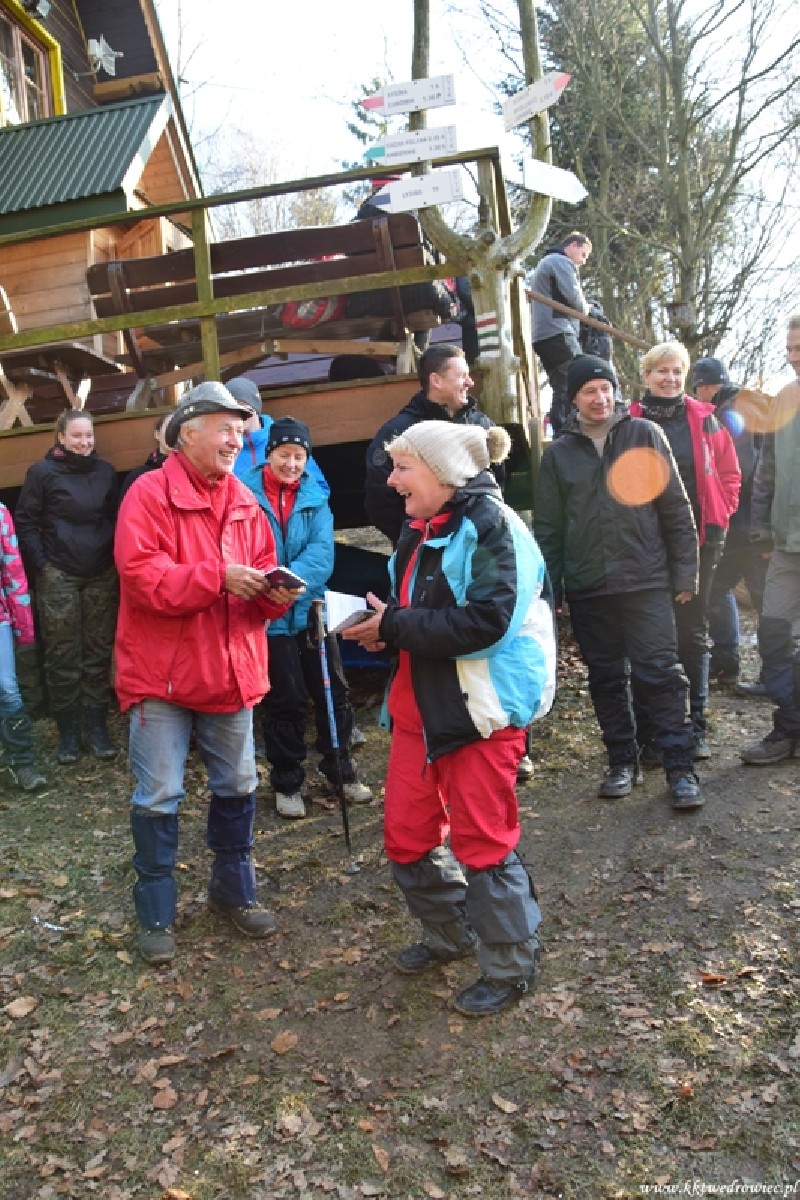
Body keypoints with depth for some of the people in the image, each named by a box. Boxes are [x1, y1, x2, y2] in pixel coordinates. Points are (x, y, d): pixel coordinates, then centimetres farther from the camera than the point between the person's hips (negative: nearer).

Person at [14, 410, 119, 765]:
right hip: (59, 576, -3)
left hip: (102, 575, 3)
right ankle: (68, 732, 11)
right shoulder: (42, 472, -2)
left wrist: (113, 558, 3)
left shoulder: (105, 472, 8)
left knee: (98, 654, 3)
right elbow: (25, 522, 0)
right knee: (63, 657, 0)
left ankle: (96, 728, 12)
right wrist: (41, 568, -6)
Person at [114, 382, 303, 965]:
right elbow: (141, 576, -20)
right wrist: (216, 577, -25)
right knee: (159, 797, 2)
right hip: (161, 674, -5)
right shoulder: (149, 494, -10)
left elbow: (259, 573, 10)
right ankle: (157, 913, 20)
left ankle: (234, 889, 35)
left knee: (238, 788, 16)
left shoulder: (246, 502, 9)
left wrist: (276, 592, -12)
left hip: (231, 670, 6)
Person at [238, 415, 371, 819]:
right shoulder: (245, 492, -7)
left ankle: (340, 769, 30)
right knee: (285, 700, 7)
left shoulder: (315, 496, 2)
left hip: (310, 608, 3)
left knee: (333, 691, 11)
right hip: (270, 616, -3)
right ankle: (287, 781, 25)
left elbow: (321, 555, -9)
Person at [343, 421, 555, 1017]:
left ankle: (513, 965, 25)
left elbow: (484, 622, -27)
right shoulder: (421, 530, 11)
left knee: (481, 842, 3)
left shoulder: (491, 527, -16)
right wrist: (379, 623, 0)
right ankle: (449, 934, 37)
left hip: (483, 705, -8)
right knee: (406, 833, 13)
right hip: (421, 703, 9)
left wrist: (394, 627, -21)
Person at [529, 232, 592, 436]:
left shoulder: (544, 263, 30)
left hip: (541, 335, 10)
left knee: (561, 391, 9)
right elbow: (575, 298, -13)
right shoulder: (562, 262, -2)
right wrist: (585, 309, 8)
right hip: (559, 333, -10)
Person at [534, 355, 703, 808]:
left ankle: (681, 767, 6)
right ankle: (623, 761, 23)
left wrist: (685, 574, -3)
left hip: (647, 582, -2)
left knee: (660, 674, -3)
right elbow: (548, 528, 8)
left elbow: (676, 509, 1)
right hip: (588, 588, 3)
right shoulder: (558, 453, 7)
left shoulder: (645, 435, 2)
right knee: (606, 679, 10)